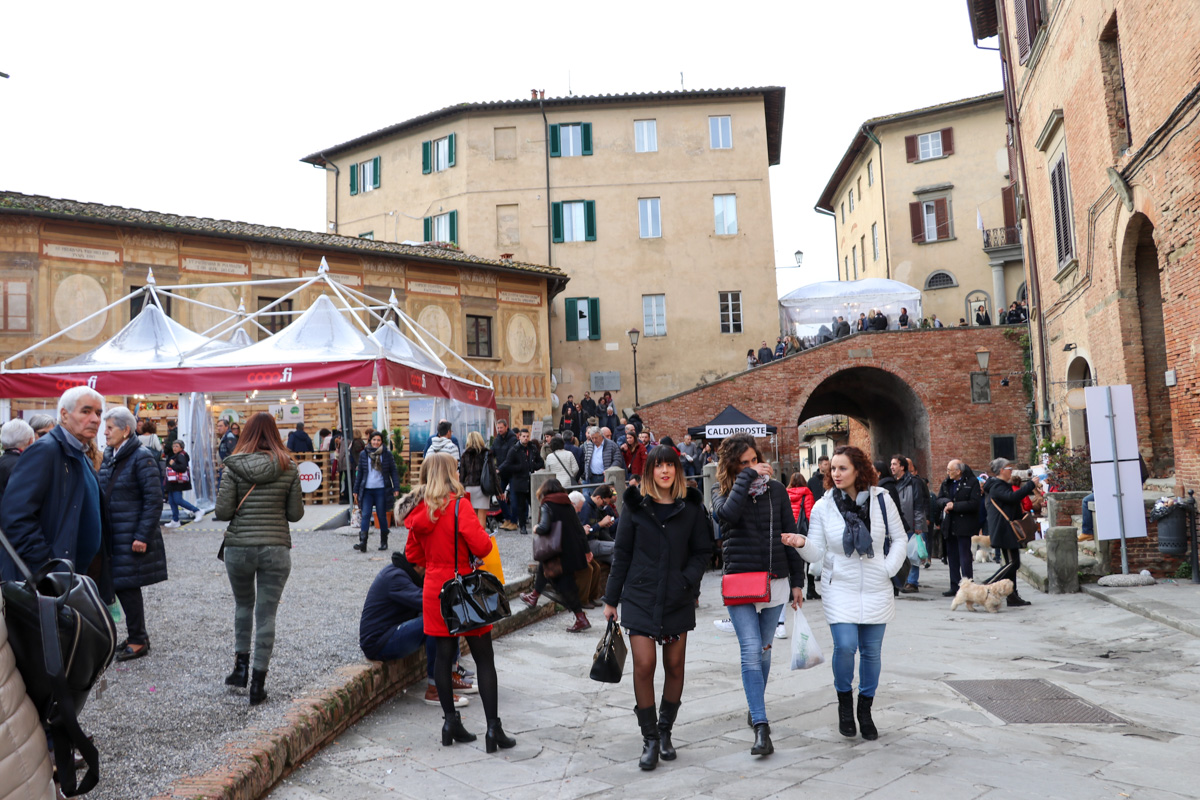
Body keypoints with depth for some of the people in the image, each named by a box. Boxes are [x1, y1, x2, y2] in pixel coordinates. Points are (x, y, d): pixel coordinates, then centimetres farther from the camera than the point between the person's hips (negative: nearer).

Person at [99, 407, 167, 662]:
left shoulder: (141, 457, -14)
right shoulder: (108, 457, 11)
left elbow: (154, 500, -15)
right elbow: (103, 495, 18)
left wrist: (143, 536, -18)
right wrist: (102, 531, 12)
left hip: (132, 535, -8)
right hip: (113, 534, 8)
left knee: (128, 586, -3)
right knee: (120, 585, 12)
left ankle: (138, 641, 11)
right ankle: (137, 636, 25)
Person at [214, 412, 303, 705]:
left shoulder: (234, 466, -4)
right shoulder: (289, 468, -3)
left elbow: (222, 511, -7)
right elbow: (296, 513, -1)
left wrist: (243, 508, 13)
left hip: (239, 548, 1)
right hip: (276, 549, 0)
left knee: (243, 604, 25)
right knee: (266, 614, 6)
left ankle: (241, 664, 25)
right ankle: (258, 684, 9)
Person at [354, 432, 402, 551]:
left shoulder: (387, 454, 2)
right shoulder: (364, 454, 8)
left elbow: (393, 472, 3)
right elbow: (360, 473, 13)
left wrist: (396, 488, -5)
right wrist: (356, 491, 12)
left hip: (381, 490, -2)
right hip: (367, 490, 2)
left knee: (381, 516, 4)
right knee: (365, 515, -7)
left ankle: (384, 542, 16)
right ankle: (362, 542, -12)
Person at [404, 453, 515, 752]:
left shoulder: (421, 511, 3)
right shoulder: (459, 506, -16)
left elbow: (413, 554, 13)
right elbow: (481, 546, -20)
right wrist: (486, 535, 0)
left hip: (435, 590, 6)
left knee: (444, 654, 13)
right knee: (484, 658, 1)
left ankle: (450, 721, 18)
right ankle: (493, 727, 3)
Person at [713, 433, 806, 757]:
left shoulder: (776, 489, 6)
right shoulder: (722, 492, 1)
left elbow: (789, 535, 9)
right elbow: (728, 514, -24)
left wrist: (797, 581, 9)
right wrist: (746, 477, -17)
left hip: (775, 581, 3)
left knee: (763, 650, 14)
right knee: (751, 651, -11)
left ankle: (757, 706, 33)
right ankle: (761, 727, -10)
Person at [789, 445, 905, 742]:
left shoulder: (881, 499, -1)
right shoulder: (823, 507, -3)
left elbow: (899, 539, 9)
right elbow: (816, 552, -5)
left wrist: (888, 570, 0)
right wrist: (802, 544, -25)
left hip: (876, 590, 2)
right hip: (840, 589, -1)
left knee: (871, 652, 7)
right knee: (845, 646, -15)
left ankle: (865, 711, 27)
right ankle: (845, 701, 12)